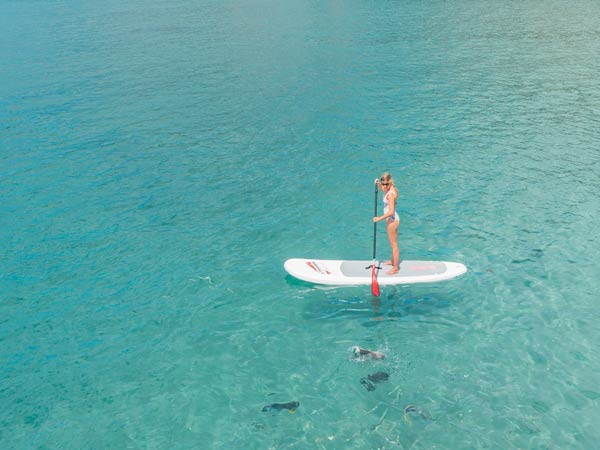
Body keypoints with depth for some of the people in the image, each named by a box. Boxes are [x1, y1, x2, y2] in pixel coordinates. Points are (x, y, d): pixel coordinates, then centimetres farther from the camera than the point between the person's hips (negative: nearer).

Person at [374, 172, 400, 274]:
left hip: (392, 220, -10)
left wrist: (379, 218, -26)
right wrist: (378, 184, 8)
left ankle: (395, 268, 11)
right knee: (392, 243, 25)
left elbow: (391, 211, -32)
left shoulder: (391, 193, -27)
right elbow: (383, 189, 28)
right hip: (391, 219, 10)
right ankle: (393, 261, 42)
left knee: (394, 244, 1)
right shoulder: (389, 189, 0)